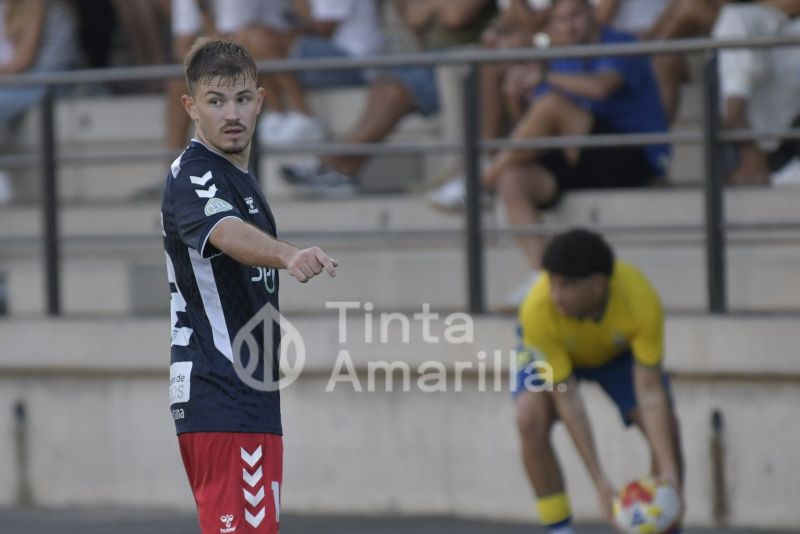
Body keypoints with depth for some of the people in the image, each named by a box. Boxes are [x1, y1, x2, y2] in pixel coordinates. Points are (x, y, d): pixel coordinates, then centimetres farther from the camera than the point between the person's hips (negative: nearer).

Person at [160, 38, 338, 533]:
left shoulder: (241, 178, 17)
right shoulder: (193, 177, -15)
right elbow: (228, 233, -37)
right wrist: (289, 254, -56)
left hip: (249, 396, 10)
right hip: (221, 398, -10)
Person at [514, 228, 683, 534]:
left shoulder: (641, 301, -39)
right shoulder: (538, 310, -41)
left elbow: (650, 394, -32)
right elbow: (567, 399, -34)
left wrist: (668, 472, -38)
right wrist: (600, 481, -36)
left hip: (619, 349, 1)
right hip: (551, 351, -1)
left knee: (665, 428, -13)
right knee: (531, 420, -27)